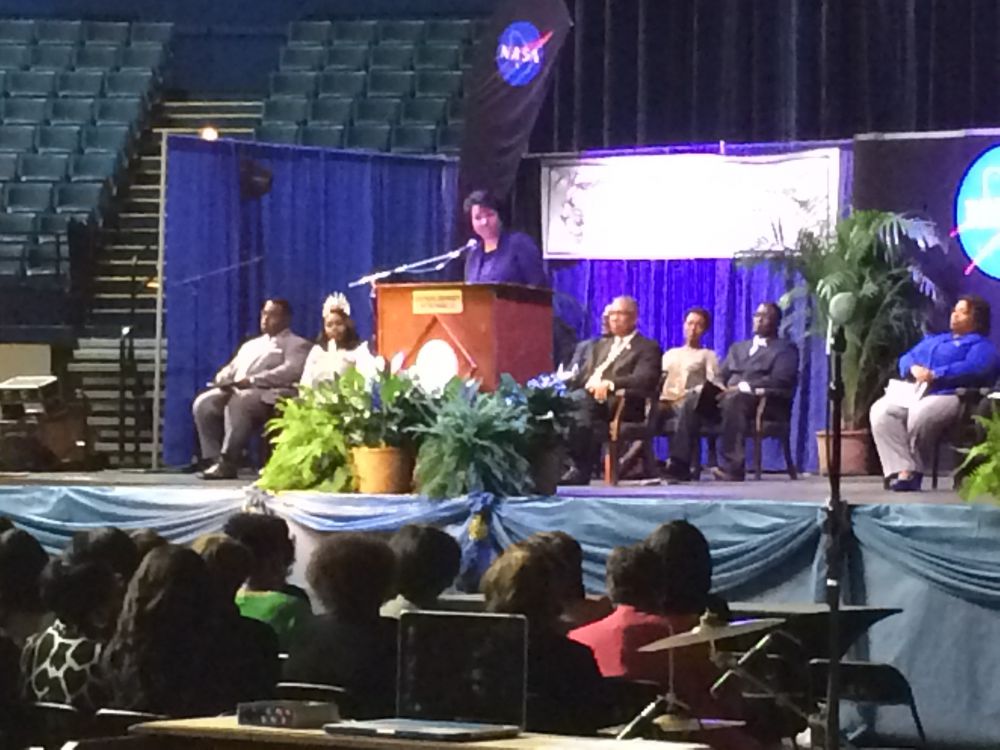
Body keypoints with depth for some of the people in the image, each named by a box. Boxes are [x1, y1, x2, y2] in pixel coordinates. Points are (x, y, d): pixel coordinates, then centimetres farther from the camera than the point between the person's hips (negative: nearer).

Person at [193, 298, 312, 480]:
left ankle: (228, 463, -36)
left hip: (268, 395, -7)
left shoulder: (296, 344, 10)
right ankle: (214, 459, -23)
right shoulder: (251, 345, 33)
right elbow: (231, 369, 26)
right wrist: (223, 380, -1)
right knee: (203, 404, -22)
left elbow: (292, 371, -9)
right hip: (235, 391, 7)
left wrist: (252, 380, -18)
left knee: (237, 402, -38)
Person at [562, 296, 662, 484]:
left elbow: (645, 380, -10)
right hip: (588, 400, 6)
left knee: (590, 403, -37)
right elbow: (582, 376, 23)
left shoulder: (647, 348, 8)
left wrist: (609, 383, -25)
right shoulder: (601, 346, 31)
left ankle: (581, 468, -37)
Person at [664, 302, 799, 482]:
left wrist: (742, 387, -18)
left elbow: (781, 380, -6)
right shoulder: (737, 348, 32)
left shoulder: (785, 349, 12)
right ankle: (679, 465, -30)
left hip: (761, 400, -6)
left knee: (733, 400, -40)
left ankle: (732, 468, -47)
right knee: (691, 400, -23)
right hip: (727, 394, 6)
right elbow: (721, 376, 23)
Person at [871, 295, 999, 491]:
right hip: (912, 393, 6)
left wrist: (934, 375, -13)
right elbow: (906, 359, 25)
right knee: (881, 411, -27)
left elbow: (973, 368, -7)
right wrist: (914, 369, 0)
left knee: (920, 415, -40)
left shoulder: (982, 346, 13)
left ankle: (914, 472, -23)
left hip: (947, 396, -6)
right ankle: (902, 470, -37)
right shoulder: (933, 340, 36)